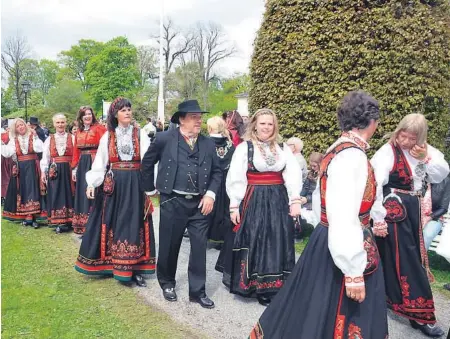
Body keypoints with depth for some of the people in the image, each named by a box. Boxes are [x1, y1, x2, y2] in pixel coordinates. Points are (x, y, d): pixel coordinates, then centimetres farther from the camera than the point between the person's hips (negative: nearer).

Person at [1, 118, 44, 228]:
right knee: (21, 191, 6)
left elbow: (40, 149, -13)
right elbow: (7, 153, 1)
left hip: (32, 167, -3)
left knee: (32, 190, -5)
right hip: (20, 169, 3)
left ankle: (31, 216, -1)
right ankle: (26, 216, 16)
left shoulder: (33, 137, 1)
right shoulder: (13, 140, 9)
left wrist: (35, 137, -18)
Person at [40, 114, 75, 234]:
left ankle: (66, 222, 8)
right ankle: (57, 222, 8)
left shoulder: (72, 138, 3)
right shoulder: (49, 139, 10)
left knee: (68, 194, 1)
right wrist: (43, 172, 0)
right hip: (54, 171, 2)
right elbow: (45, 157, 9)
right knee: (55, 195, 2)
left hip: (68, 170, -2)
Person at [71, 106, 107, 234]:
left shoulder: (98, 128, -4)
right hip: (82, 165, 6)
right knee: (82, 193, 9)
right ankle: (82, 225, 18)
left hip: (94, 163, -6)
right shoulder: (78, 132, 15)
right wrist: (74, 168, 11)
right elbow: (76, 151, 15)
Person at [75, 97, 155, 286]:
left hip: (135, 186, -1)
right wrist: (92, 184, -9)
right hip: (113, 185, 1)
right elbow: (99, 163, 4)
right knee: (113, 224, 6)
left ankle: (135, 269, 11)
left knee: (134, 225, 3)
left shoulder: (140, 135, 2)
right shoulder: (107, 136, 6)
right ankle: (110, 266, 19)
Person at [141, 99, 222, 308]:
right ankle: (167, 283, 34)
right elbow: (147, 162, 7)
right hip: (173, 201, -2)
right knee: (169, 246, 10)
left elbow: (217, 172, 10)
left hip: (200, 203, 3)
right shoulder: (164, 139, -4)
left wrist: (210, 194, -4)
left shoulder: (208, 144, 6)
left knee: (200, 247, 5)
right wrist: (150, 189, 10)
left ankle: (197, 291, 19)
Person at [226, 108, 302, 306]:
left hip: (278, 201, 4)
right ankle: (254, 286, 15)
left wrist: (295, 201, -9)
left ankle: (274, 287, 19)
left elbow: (293, 176, 1)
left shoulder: (283, 149, 8)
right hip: (254, 201, -3)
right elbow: (235, 179, -5)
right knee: (254, 243, 3)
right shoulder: (244, 148, -2)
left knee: (278, 244, 7)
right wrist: (234, 206, -8)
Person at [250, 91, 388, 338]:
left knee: (318, 313, 22)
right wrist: (353, 272, -23)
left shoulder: (337, 149, 7)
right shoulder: (353, 156, -23)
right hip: (339, 250, -9)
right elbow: (344, 219, -27)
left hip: (326, 240, 9)